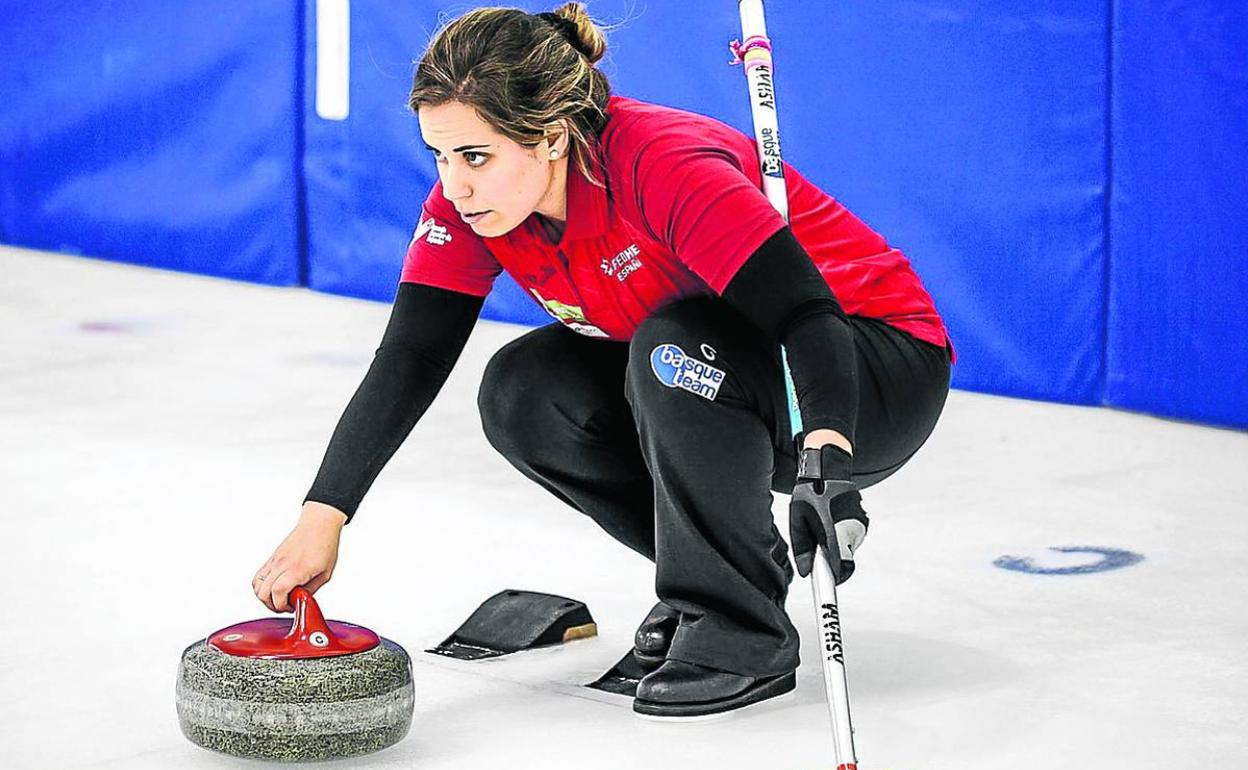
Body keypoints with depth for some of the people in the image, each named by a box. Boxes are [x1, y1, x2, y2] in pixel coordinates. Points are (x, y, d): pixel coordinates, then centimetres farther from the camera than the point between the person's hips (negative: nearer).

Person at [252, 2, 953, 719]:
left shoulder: (662, 163, -32)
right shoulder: (471, 200, -11)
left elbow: (806, 310, -38)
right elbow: (410, 361, -12)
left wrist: (826, 455, -54)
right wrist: (322, 518, -23)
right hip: (693, 383, 7)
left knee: (672, 345, -33)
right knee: (523, 392, -13)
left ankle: (742, 638, -19)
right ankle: (729, 565, 5)